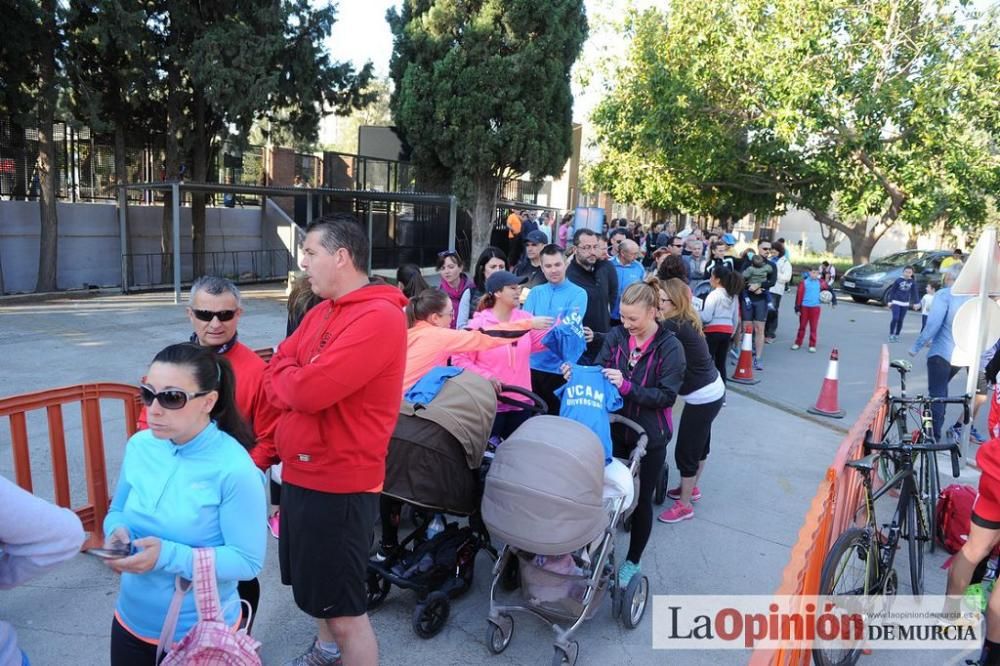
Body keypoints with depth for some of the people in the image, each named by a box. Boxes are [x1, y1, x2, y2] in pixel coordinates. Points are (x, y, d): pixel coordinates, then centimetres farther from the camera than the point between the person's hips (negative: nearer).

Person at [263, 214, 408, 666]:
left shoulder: (379, 317, -22)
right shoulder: (320, 312, 9)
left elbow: (309, 391, -28)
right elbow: (276, 378, 8)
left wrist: (287, 375, -6)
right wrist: (298, 383, -14)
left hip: (339, 482, -9)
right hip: (301, 472, 10)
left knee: (345, 610, 3)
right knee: (315, 585, 27)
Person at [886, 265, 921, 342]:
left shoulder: (913, 282, 0)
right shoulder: (898, 280, -7)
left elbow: (915, 293, 5)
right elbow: (892, 290, -1)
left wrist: (916, 303, 0)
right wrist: (890, 301, -3)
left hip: (905, 304, 3)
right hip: (896, 302, -3)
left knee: (900, 320, 6)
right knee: (895, 318, -12)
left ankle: (897, 335, 17)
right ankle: (891, 335, -1)